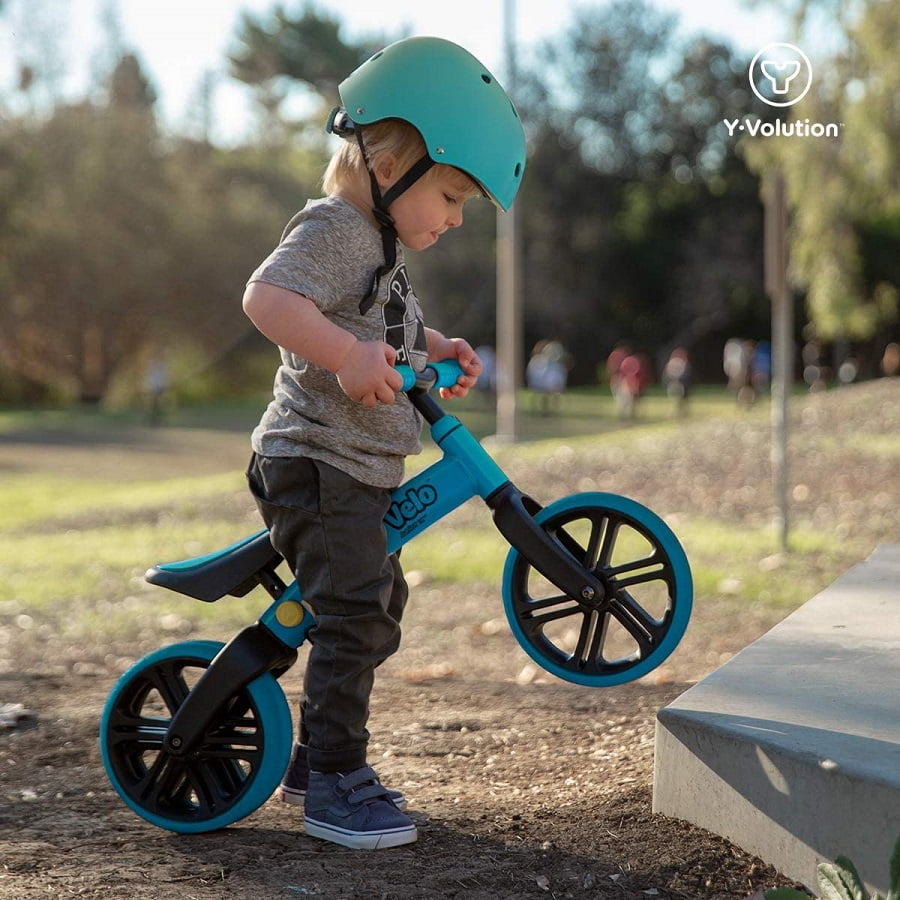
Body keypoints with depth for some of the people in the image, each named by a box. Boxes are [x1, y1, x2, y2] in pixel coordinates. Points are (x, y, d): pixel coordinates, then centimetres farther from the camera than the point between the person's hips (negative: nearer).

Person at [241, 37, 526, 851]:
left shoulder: (381, 247, 18)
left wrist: (439, 351, 11)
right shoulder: (334, 230, -15)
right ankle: (336, 782, -8)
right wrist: (348, 355, -41)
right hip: (317, 465, -11)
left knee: (378, 613, 18)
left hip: (364, 475, 11)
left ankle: (315, 759, 29)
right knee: (353, 615, -16)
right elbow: (268, 297, -32)